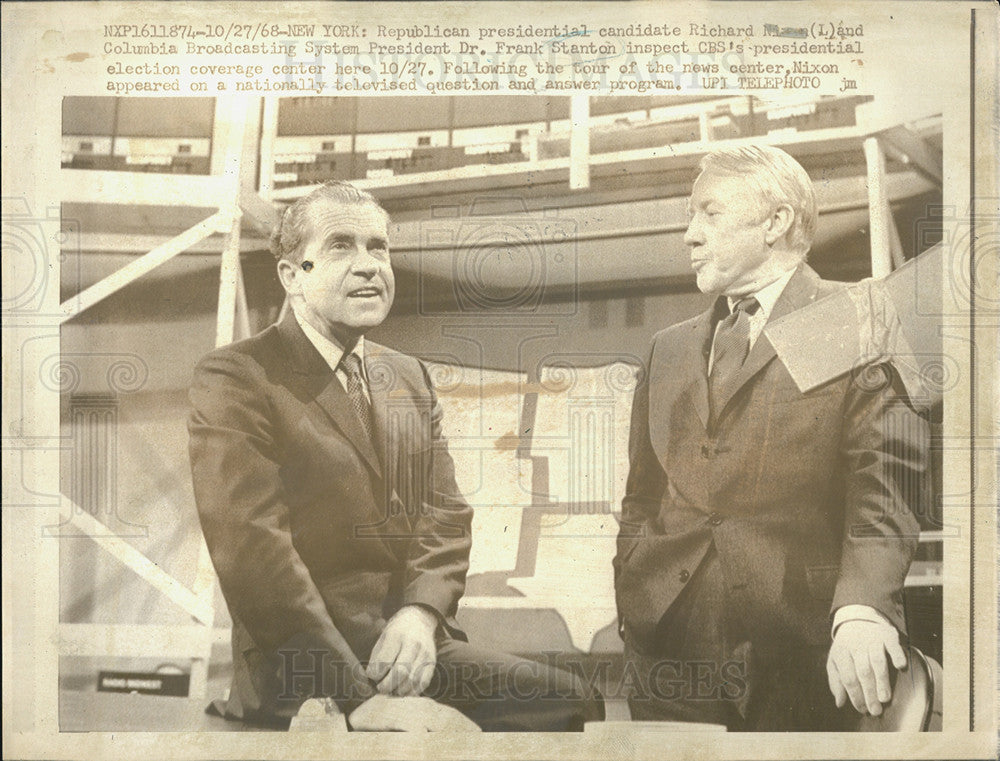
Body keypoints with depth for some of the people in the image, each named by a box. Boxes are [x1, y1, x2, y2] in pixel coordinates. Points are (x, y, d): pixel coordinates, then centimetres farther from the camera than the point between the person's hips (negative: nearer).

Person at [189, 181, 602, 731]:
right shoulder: (234, 380, -6)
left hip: (413, 647, 7)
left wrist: (422, 611, -10)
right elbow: (254, 552, -16)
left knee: (571, 703, -9)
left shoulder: (409, 377, 17)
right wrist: (360, 698, -21)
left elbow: (444, 514, 12)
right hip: (298, 677, -7)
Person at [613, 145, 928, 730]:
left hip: (795, 657, -4)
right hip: (667, 647, 5)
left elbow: (885, 490, -13)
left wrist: (861, 611, -27)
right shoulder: (671, 348, 17)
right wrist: (625, 613, 8)